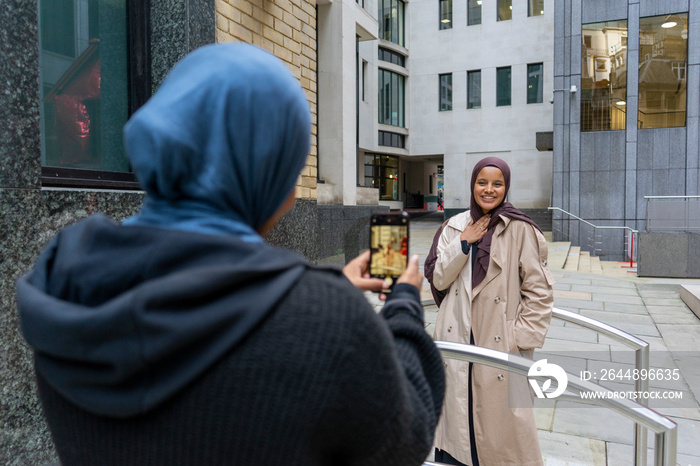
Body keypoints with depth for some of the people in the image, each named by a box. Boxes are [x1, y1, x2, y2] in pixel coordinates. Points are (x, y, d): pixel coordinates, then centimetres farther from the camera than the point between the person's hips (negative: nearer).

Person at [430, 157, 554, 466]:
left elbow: (539, 292, -4)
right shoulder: (456, 226, 6)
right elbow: (439, 280, 1)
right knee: (456, 415, 14)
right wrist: (463, 243, -9)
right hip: (457, 338, 4)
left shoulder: (520, 230, -6)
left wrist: (523, 337, -10)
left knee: (503, 424, 4)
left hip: (499, 343, -3)